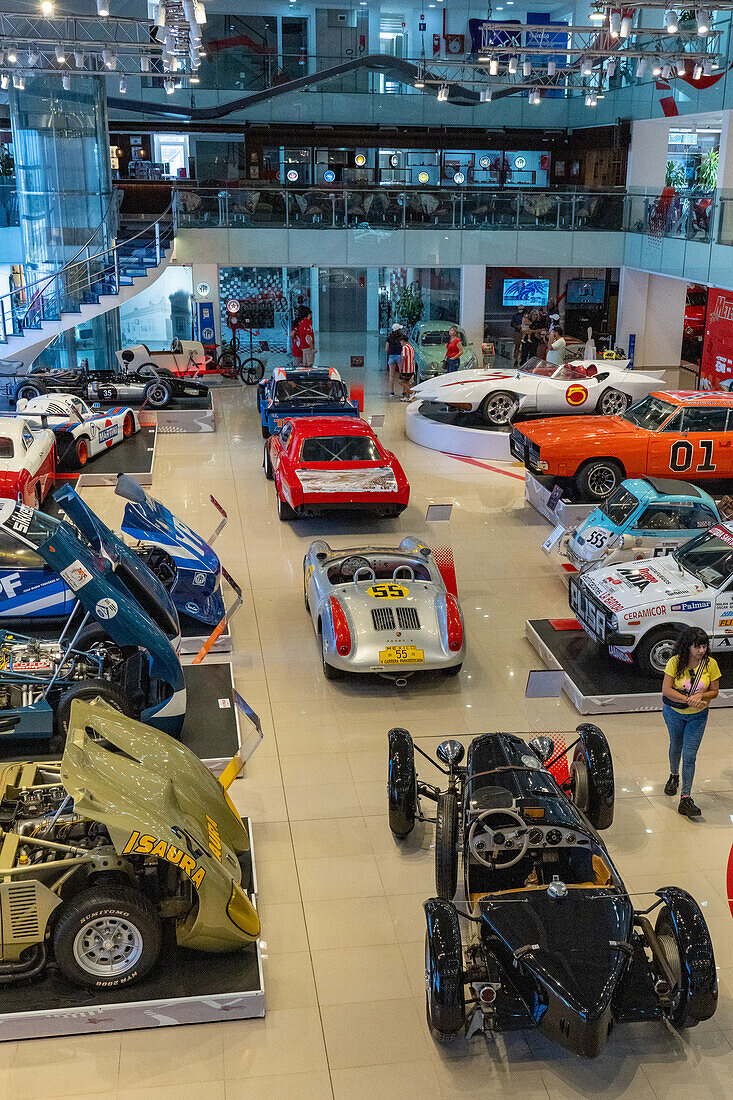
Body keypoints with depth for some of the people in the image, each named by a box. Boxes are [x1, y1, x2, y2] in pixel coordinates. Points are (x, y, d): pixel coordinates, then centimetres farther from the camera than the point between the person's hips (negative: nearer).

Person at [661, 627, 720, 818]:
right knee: (676, 746, 21)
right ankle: (674, 776, 52)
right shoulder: (675, 662, -18)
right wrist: (689, 699, -31)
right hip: (674, 712, 0)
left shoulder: (710, 664, -14)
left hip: (698, 716, 0)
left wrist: (700, 696, -26)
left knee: (689, 755, -7)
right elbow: (666, 690, -21)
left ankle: (685, 800, -5)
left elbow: (714, 692, -5)